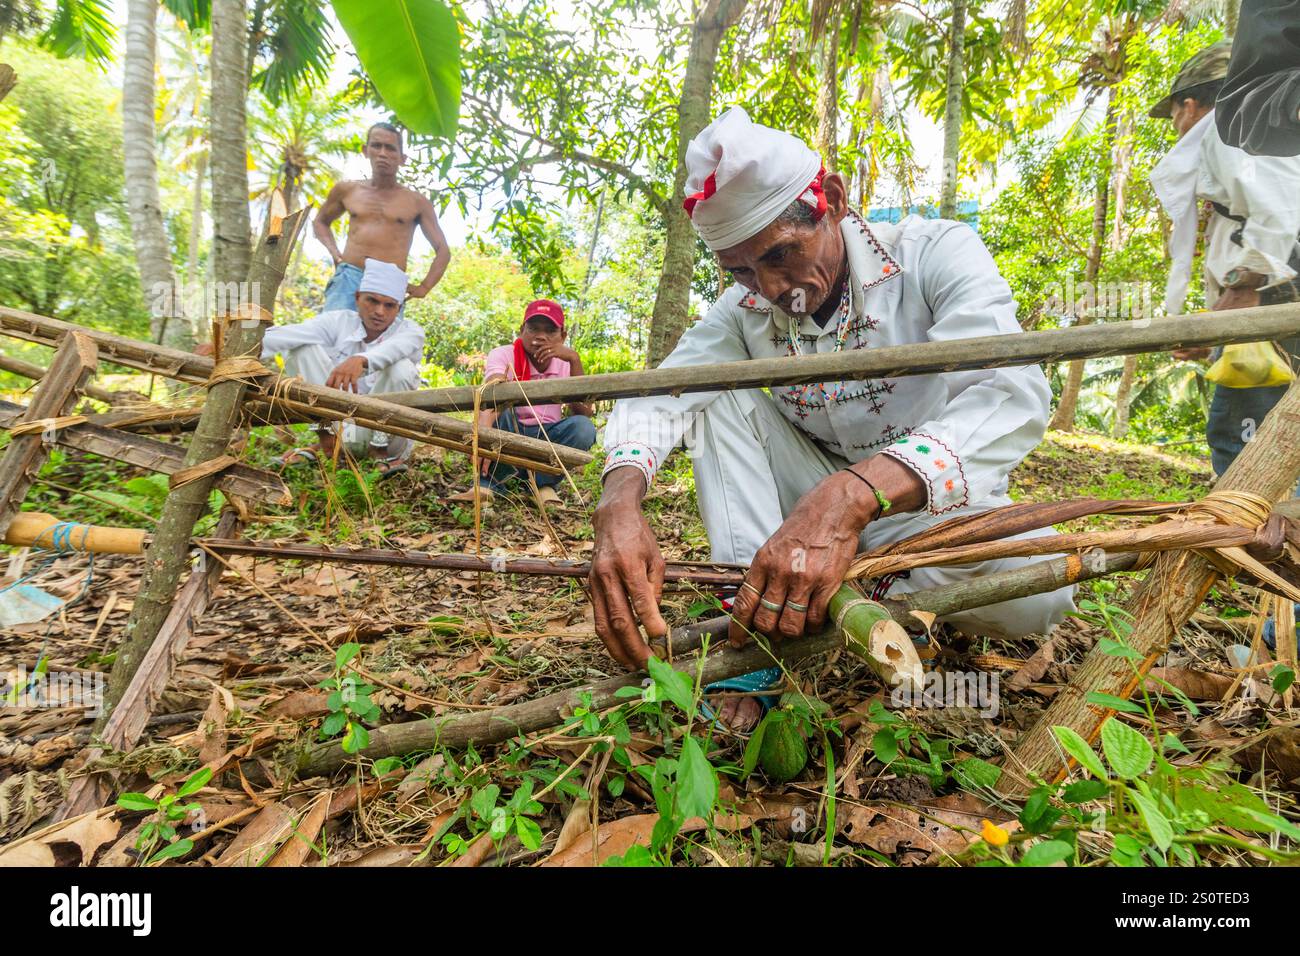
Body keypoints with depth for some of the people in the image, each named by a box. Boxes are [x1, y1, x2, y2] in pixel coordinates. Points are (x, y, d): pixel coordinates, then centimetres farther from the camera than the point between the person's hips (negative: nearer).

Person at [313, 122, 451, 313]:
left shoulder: (417, 202, 9)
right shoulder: (346, 190, 17)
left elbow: (443, 251, 13)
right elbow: (320, 222, 35)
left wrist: (423, 288, 3)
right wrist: (335, 253, 16)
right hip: (347, 278, 2)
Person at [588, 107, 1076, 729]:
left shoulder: (938, 254, -17)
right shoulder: (745, 308, -5)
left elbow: (1013, 395, -34)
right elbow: (660, 393, -20)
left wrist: (852, 494, -51)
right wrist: (619, 500, -43)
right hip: (812, 500, 3)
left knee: (1039, 591, -33)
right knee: (723, 394, -17)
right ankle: (755, 638, -26)